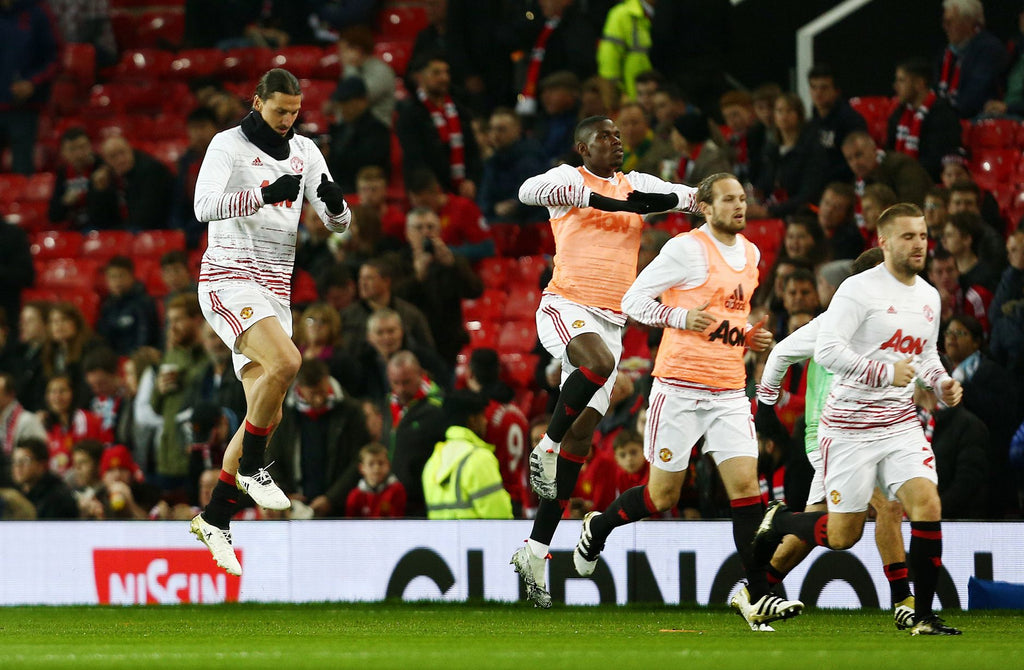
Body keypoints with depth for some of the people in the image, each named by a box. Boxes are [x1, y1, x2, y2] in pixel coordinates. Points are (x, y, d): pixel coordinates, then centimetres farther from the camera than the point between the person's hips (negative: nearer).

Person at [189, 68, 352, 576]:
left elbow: (338, 223, 10)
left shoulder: (304, 151, 12)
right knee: (285, 361, -30)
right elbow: (204, 205, -20)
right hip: (229, 280, -7)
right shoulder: (229, 145, -5)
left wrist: (334, 202, -14)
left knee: (267, 414, 4)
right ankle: (251, 468, -13)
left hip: (273, 288, 7)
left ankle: (214, 518, 14)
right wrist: (264, 194, -31)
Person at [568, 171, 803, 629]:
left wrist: (750, 336, 10)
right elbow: (633, 300, -7)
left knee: (746, 485, -7)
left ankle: (758, 598, -10)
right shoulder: (687, 249, -9)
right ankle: (597, 528, 32)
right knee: (663, 495, 2)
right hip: (680, 385, -6)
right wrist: (681, 317, -21)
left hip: (729, 391, 6)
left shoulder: (750, 253, 13)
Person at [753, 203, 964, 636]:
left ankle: (923, 617, -8)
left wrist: (942, 383, 7)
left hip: (900, 422, 5)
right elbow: (827, 350, -20)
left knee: (928, 506, -16)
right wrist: (884, 372, -25)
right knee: (841, 536, 0)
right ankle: (778, 520, 32)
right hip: (850, 426, -5)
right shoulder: (860, 290, -12)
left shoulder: (929, 297, 11)